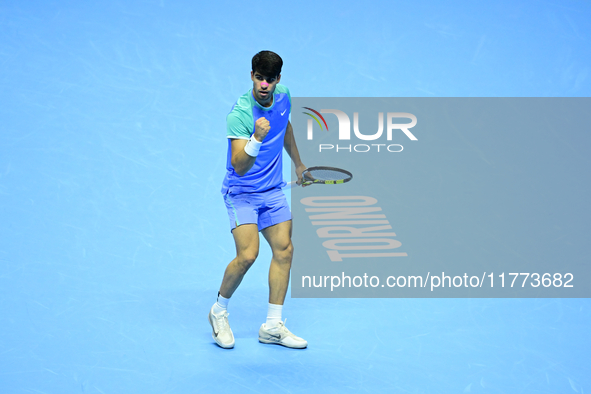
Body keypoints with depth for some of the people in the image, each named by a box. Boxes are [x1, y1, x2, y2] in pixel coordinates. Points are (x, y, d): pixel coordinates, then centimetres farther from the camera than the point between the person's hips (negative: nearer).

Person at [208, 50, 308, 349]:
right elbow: (239, 167, -31)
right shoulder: (239, 115, -25)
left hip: (273, 191, 7)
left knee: (284, 249, 0)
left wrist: (298, 163, 28)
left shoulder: (283, 97, -3)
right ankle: (219, 311, 7)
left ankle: (272, 326, 7)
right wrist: (257, 138, -46)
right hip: (241, 192, -7)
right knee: (247, 255, -19)